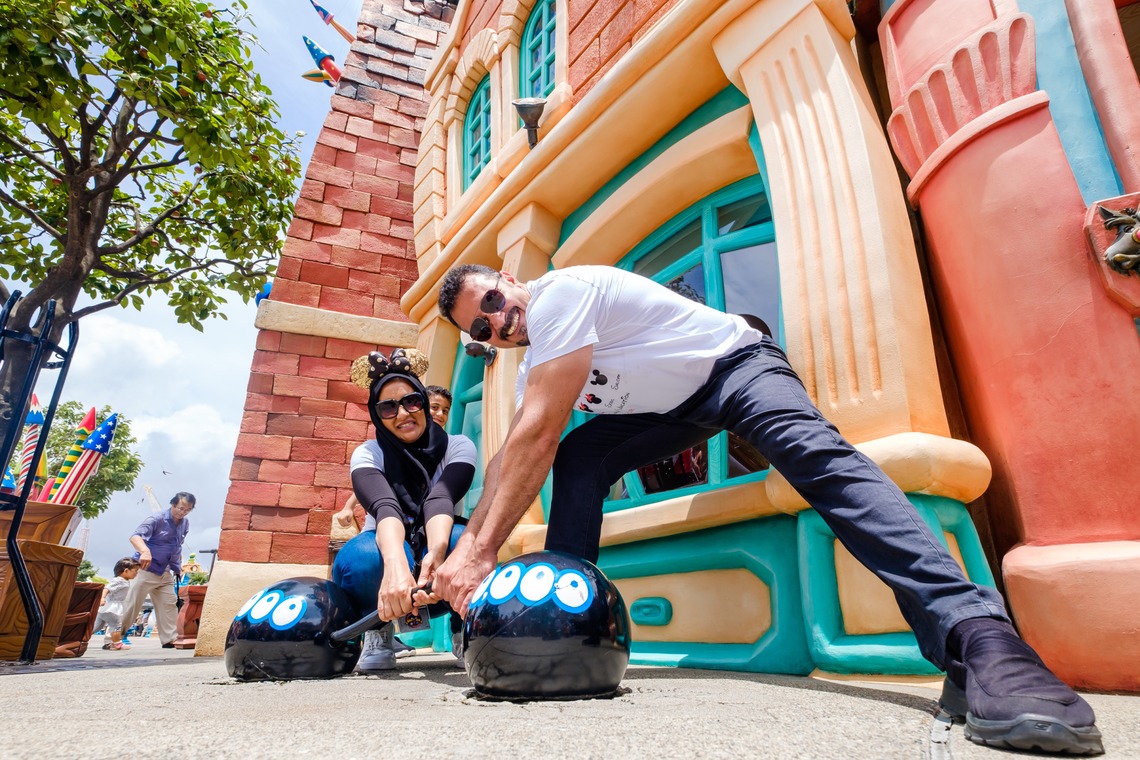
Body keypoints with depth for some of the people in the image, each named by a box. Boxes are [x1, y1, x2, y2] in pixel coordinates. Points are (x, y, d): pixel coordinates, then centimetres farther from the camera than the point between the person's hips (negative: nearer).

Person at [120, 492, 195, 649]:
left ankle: (169, 639, 9)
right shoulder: (157, 519, -17)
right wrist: (145, 551, -51)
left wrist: (178, 567, 13)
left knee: (169, 605, 5)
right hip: (146, 569, -6)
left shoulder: (185, 524, 4)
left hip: (165, 573, 7)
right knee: (131, 605, 0)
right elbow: (135, 536, -32)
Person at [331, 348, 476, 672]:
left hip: (440, 566, 0)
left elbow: (440, 499, -30)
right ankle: (378, 636, -4)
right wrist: (396, 566, -53)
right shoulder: (368, 454, -10)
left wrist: (436, 553, -53)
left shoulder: (458, 447, -9)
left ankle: (463, 632, -7)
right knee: (359, 556, -35)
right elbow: (385, 508, -32)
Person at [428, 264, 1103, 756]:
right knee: (578, 458, -9)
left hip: (736, 361, -8)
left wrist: (484, 552, -28)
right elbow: (512, 461, 4)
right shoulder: (532, 363, 6)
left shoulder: (560, 291, -24)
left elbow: (536, 436, -30)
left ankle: (977, 638, -43)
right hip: (674, 408, 8)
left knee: (813, 450, -36)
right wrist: (464, 548, -5)